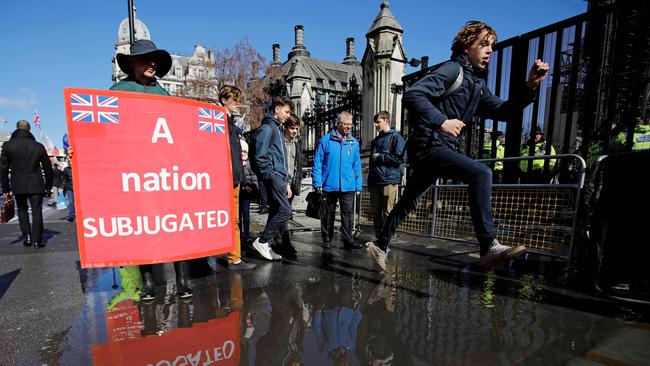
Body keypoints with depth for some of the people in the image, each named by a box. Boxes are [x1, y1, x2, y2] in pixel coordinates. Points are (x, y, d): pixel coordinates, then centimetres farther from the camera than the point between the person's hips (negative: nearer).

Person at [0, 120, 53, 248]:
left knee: (22, 210, 19)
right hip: (36, 185, -1)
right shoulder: (38, 146, -1)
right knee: (37, 212, 3)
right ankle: (37, 240, 3)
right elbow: (48, 169, 2)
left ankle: (26, 236, 14)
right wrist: (48, 187, 10)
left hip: (18, 186, 1)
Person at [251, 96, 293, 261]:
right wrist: (271, 175, -13)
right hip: (273, 177, -10)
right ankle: (262, 241, 0)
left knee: (276, 212, 10)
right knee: (285, 210, -12)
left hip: (279, 177, 10)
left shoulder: (277, 129, 23)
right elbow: (260, 156, -16)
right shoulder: (267, 127, -7)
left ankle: (267, 246, 18)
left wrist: (286, 182, 19)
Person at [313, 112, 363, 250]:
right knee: (329, 213, 12)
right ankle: (327, 239, 25)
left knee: (348, 213, 1)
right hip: (330, 185, -1)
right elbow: (317, 162, -1)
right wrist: (318, 183, -7)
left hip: (348, 186, 2)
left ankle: (348, 241, 9)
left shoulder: (354, 142, 8)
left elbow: (357, 166, 9)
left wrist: (358, 185, 5)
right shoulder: (326, 140, -1)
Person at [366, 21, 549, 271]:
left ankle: (380, 245, 28)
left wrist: (530, 86, 3)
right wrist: (442, 121, -27)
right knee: (480, 174, -23)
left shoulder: (477, 83, 20)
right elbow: (412, 95, -20)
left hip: (442, 148, 10)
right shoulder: (453, 69, -6)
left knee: (408, 202, 14)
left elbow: (503, 111, 16)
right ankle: (489, 248, -21)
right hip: (428, 145, -10)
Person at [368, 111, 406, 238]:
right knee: (376, 213, 9)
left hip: (389, 181, -7)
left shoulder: (396, 137, 0)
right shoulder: (375, 140, 22)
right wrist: (369, 181, 21)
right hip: (374, 182, 7)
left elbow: (399, 158, -11)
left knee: (387, 213, -3)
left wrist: (380, 157, -5)